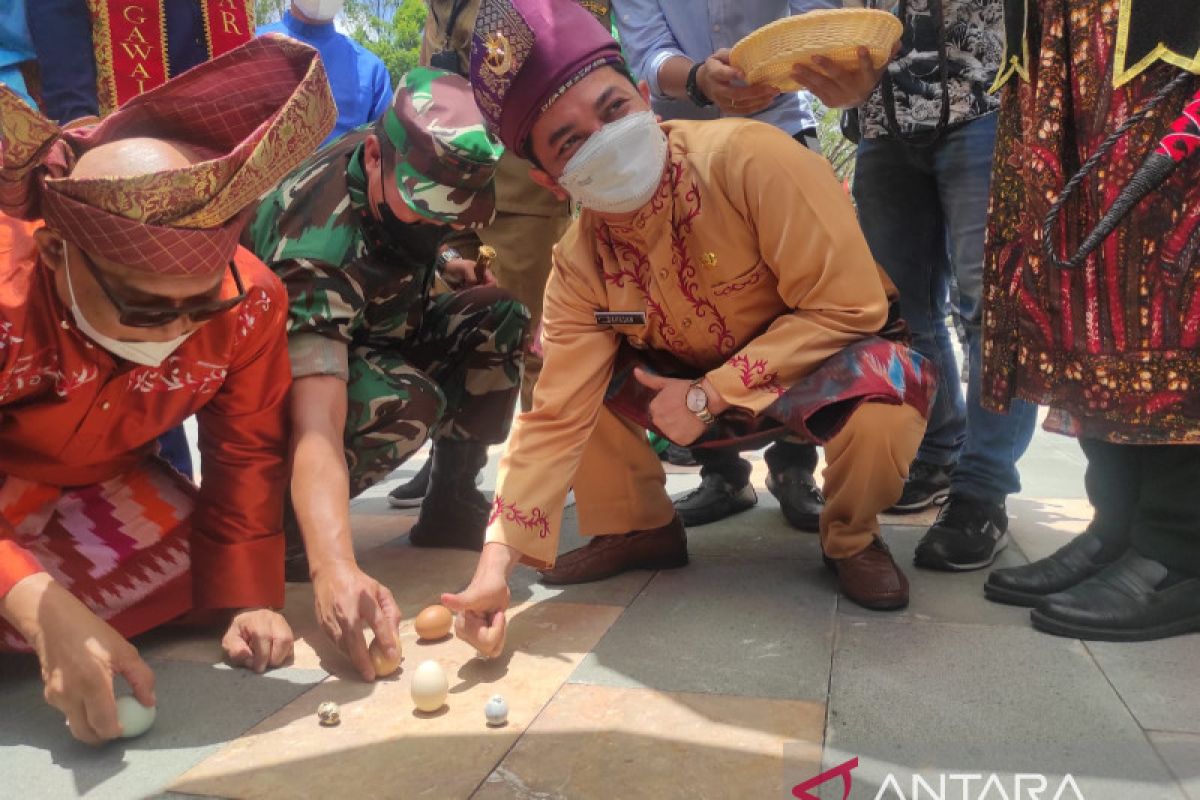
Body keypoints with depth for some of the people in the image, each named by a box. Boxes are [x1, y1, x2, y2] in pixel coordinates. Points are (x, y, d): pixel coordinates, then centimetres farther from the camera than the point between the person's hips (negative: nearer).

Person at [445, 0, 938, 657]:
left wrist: (711, 396, -27)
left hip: (829, 361, -3)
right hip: (697, 389, 4)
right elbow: (553, 417, -18)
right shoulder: (579, 264, -15)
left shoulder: (749, 158, -29)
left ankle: (850, 539, -2)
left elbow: (849, 307, -27)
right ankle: (638, 528, 10)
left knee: (884, 403, -36)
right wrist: (498, 560, -28)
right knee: (583, 387, -14)